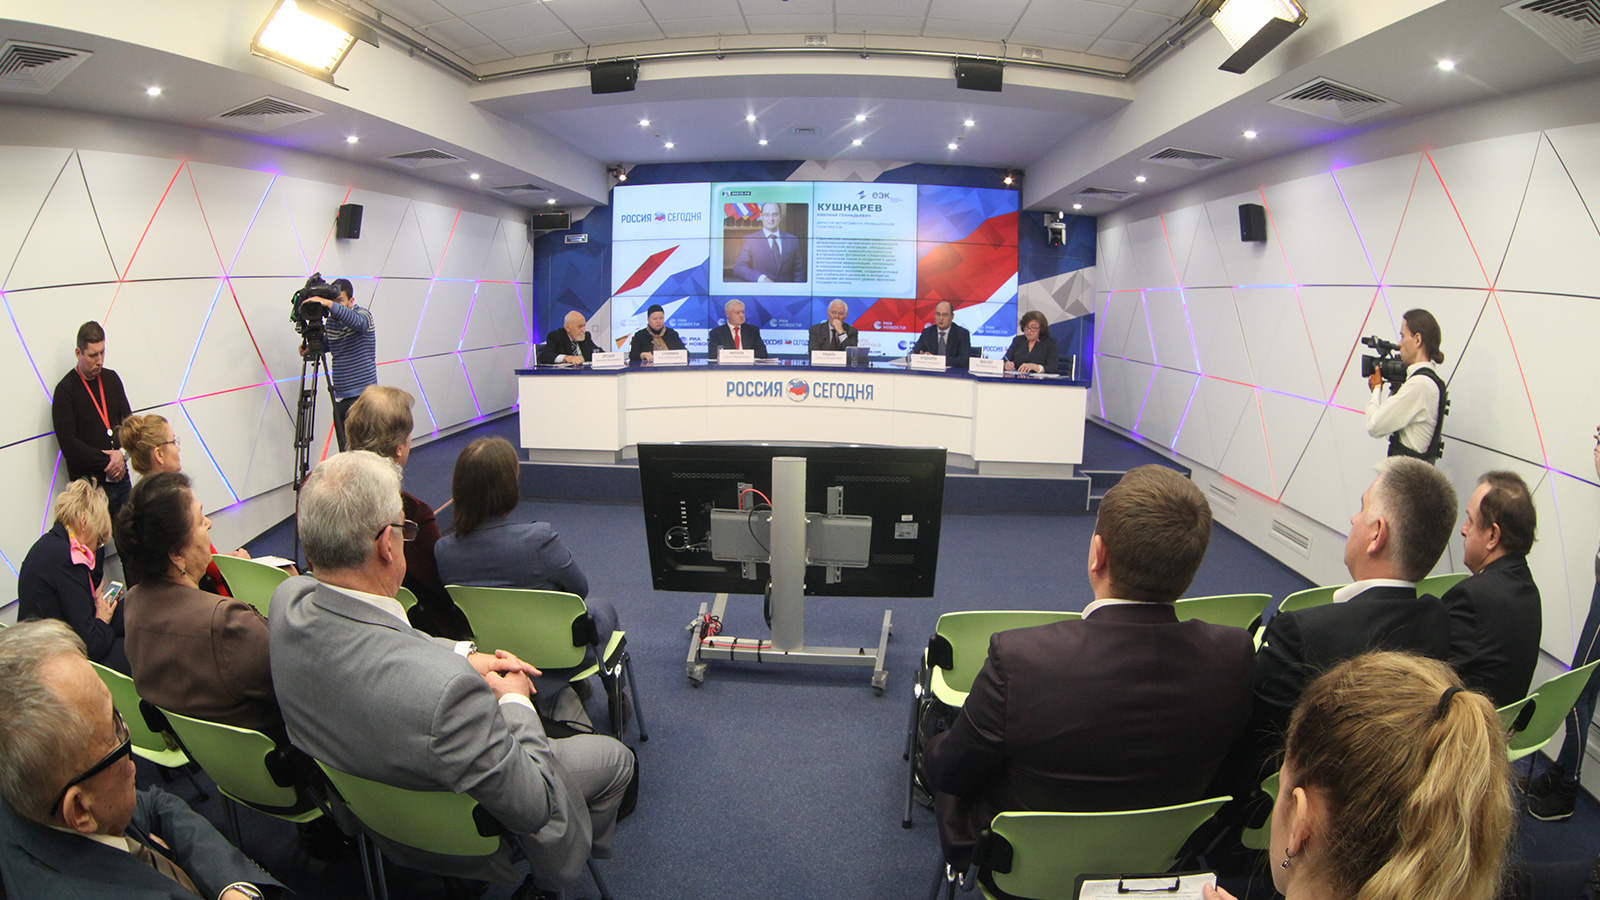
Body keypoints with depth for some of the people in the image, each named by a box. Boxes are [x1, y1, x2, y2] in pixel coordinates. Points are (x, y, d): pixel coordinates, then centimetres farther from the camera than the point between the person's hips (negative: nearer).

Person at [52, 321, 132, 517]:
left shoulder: (111, 379, 12)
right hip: (89, 485, -5)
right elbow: (69, 446, -11)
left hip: (121, 480, 5)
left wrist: (122, 454, -6)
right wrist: (108, 462, -11)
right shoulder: (65, 389, -5)